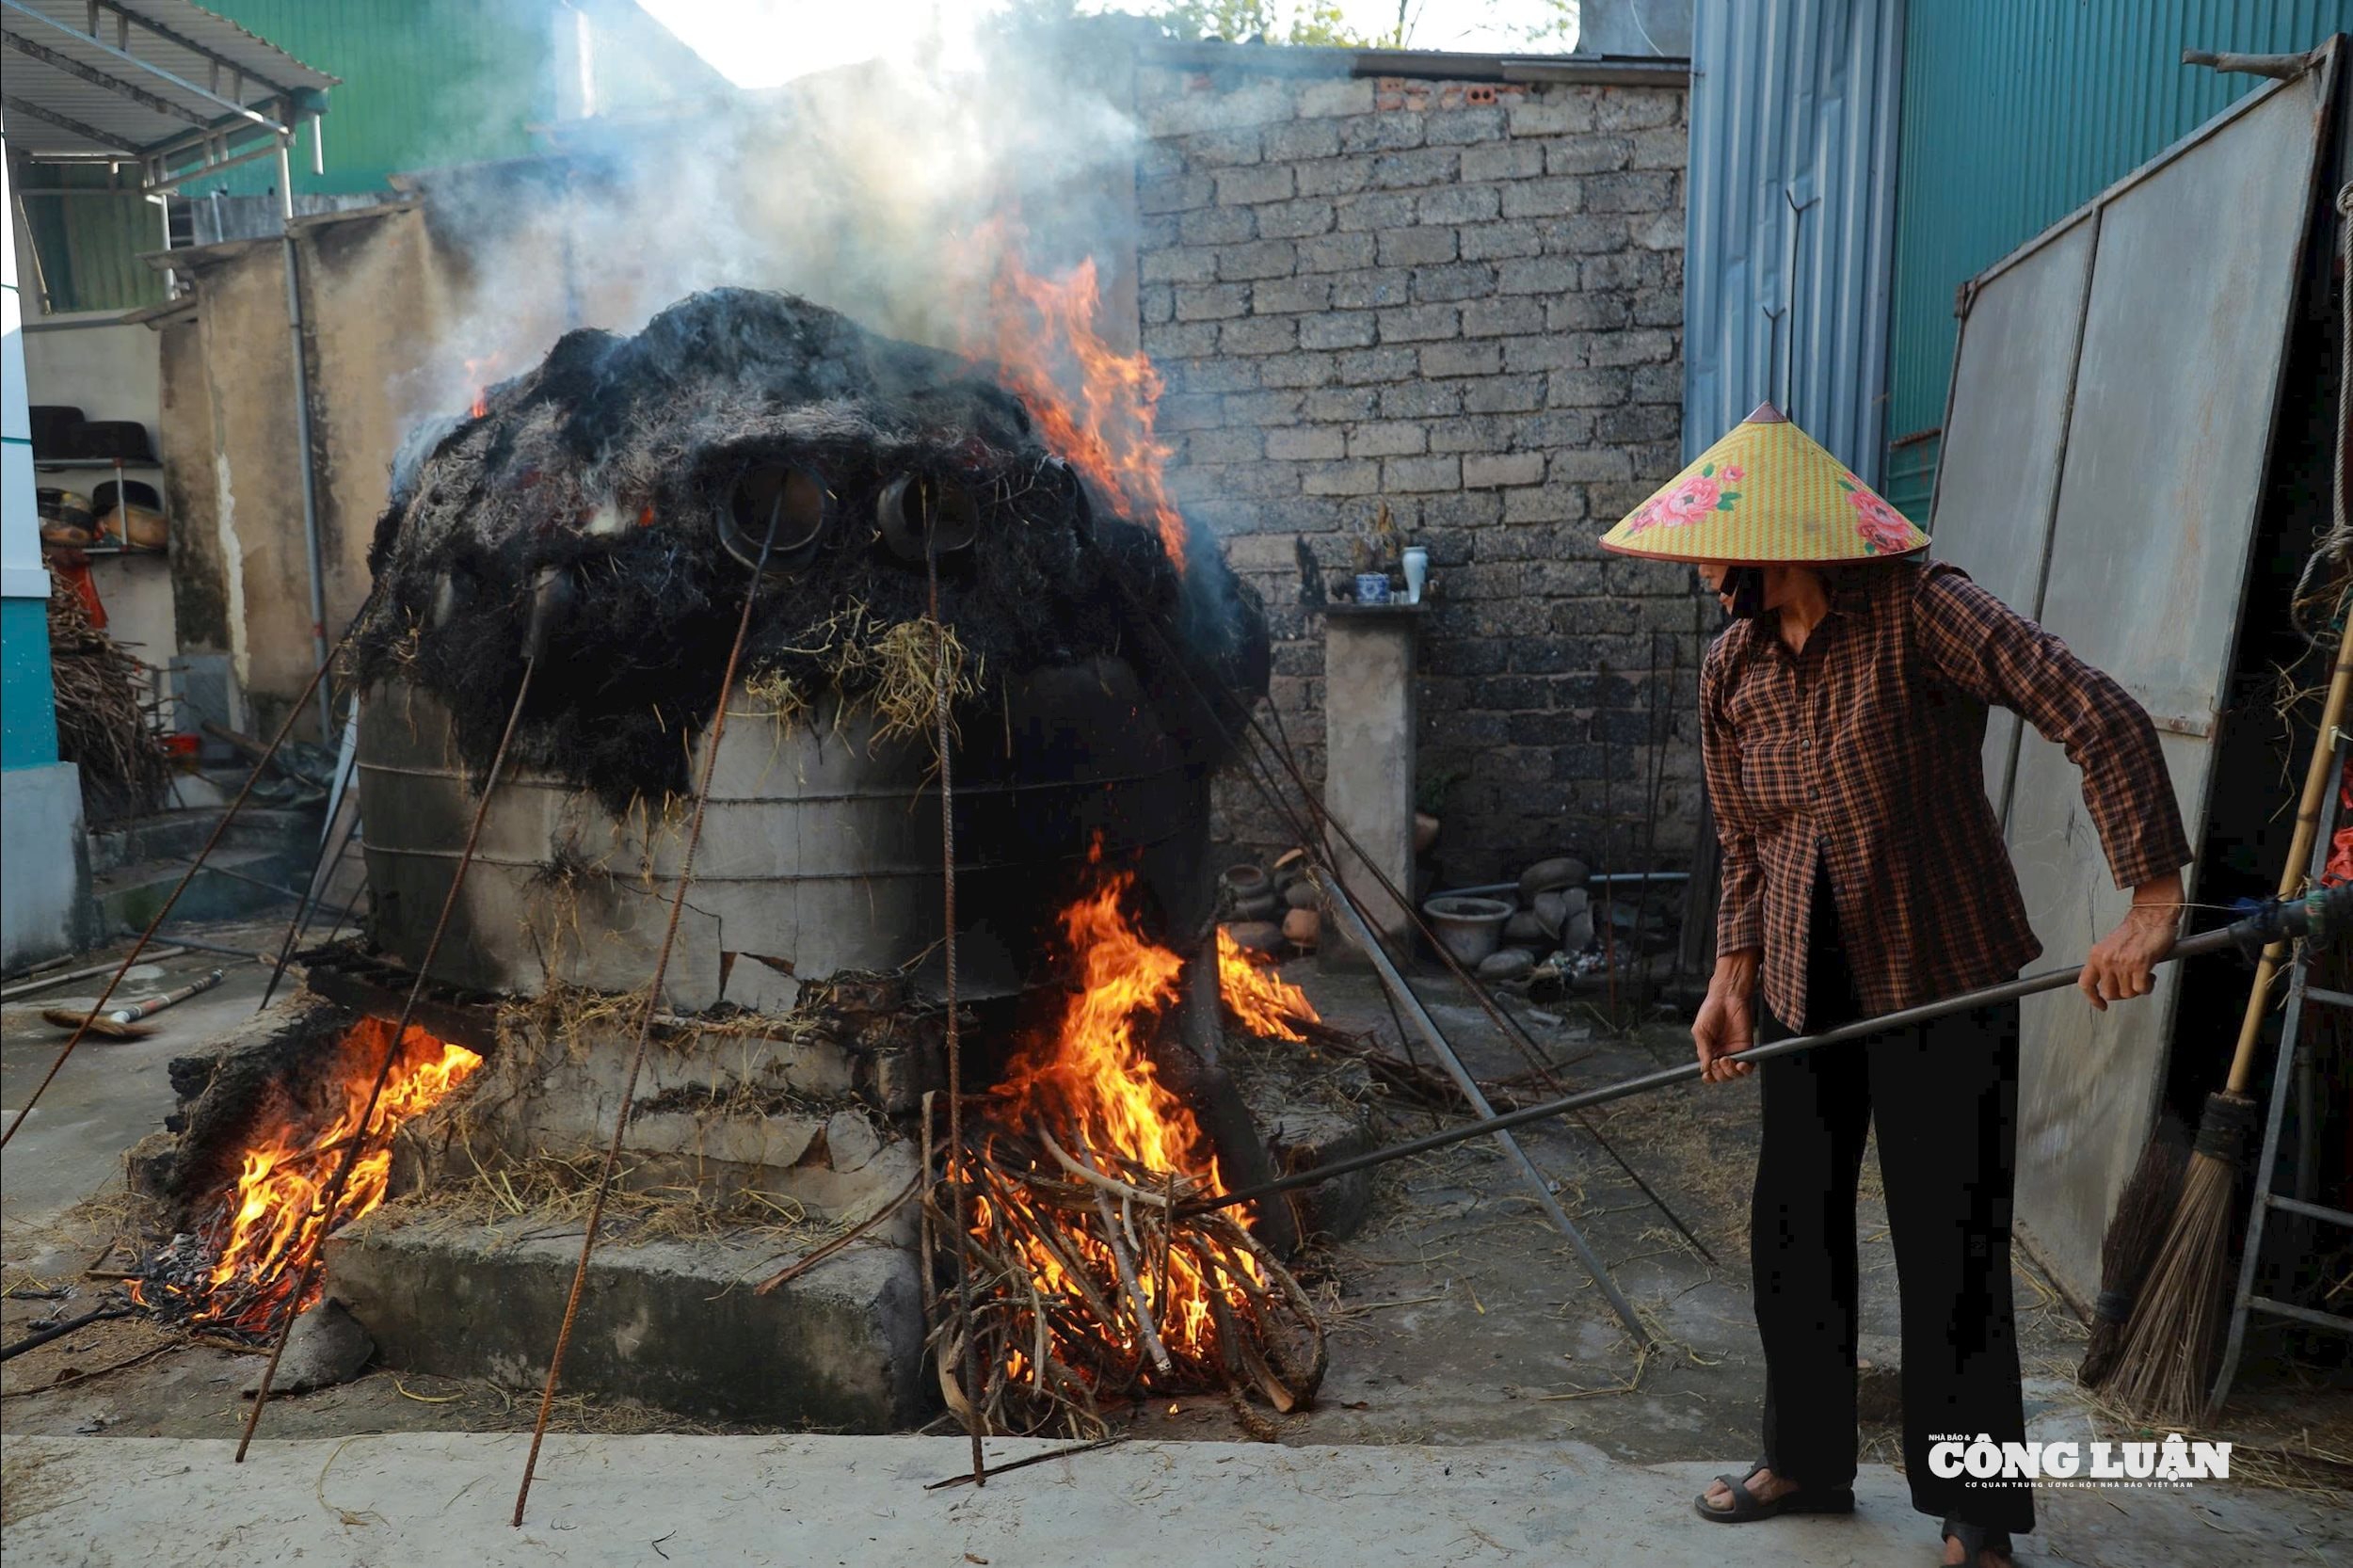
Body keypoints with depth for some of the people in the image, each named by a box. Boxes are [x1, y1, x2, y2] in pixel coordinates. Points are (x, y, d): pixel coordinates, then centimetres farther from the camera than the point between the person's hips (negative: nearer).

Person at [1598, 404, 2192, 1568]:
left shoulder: (1917, 611, -16)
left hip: (1944, 982, -6)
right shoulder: (1730, 672, 3)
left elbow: (2104, 722, -22)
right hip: (1807, 988, 6)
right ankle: (1809, 1460, 33)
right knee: (1793, 1232, 12)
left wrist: (2151, 903, -30)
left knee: (1950, 1250, 3)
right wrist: (1733, 977, 4)